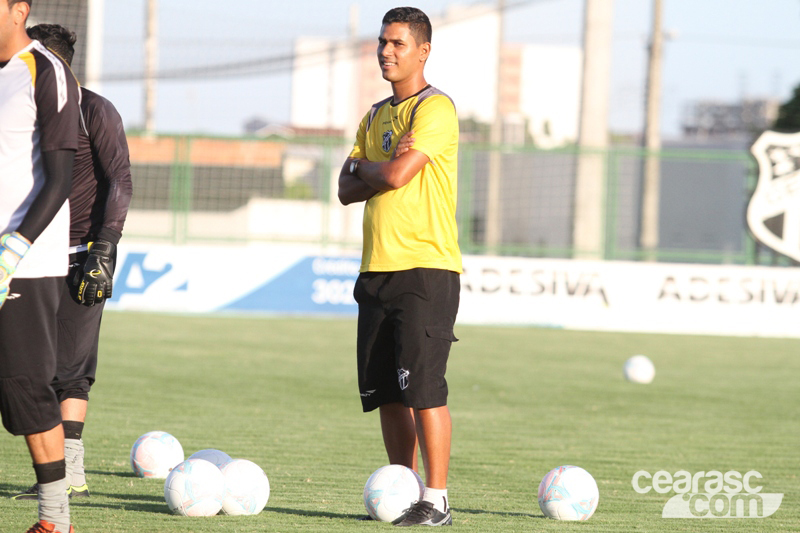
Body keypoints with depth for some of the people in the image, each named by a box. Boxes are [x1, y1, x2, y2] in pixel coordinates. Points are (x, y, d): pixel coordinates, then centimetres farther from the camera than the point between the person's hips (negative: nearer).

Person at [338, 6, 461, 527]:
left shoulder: (435, 108, -8)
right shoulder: (377, 116, 19)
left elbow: (395, 175, -18)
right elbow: (348, 189, 13)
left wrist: (365, 167, 2)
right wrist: (384, 169, -6)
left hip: (426, 268, -8)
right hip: (378, 269, 8)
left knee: (423, 386, -12)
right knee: (385, 391, 7)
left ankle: (437, 499, -10)